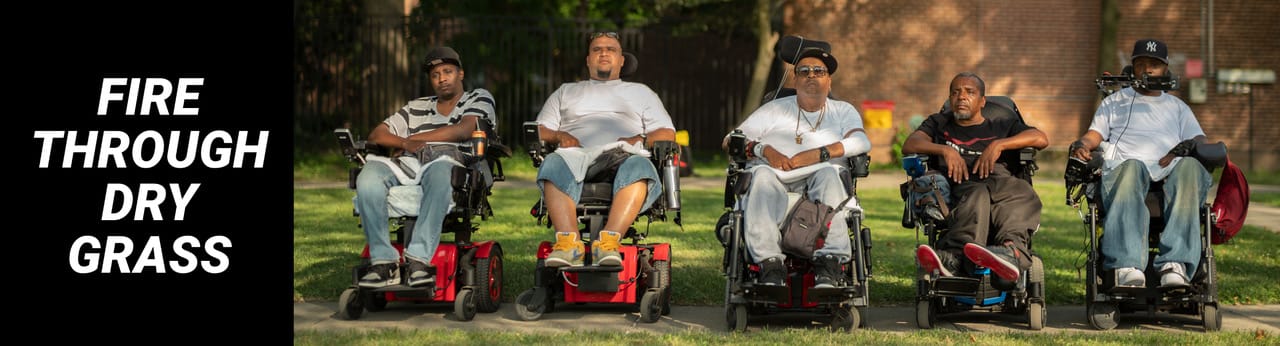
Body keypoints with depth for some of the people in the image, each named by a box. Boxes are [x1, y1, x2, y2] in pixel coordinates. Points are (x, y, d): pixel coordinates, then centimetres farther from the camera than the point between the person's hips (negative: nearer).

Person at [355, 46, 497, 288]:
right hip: (407, 165, 4)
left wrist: (417, 137, 7)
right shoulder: (416, 108, 33)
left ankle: (419, 258, -46)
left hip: (450, 161, -4)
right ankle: (384, 261, -31)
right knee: (369, 176, -30)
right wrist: (404, 143, 1)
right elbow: (376, 135, 23)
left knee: (440, 171, -43)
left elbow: (463, 130, 1)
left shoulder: (478, 99, 22)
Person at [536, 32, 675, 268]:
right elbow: (541, 130, 24)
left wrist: (640, 140, -1)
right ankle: (569, 243, -50)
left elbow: (666, 133, 20)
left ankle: (609, 241, -53)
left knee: (639, 167, -39)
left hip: (622, 153, -1)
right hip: (576, 152, 1)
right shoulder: (567, 91, 36)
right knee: (555, 164, -37)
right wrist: (559, 136, 1)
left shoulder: (640, 92, 33)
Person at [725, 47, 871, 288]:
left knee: (827, 173, -35)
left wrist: (815, 155, -12)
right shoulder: (775, 109, 25)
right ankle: (770, 264, -47)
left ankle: (829, 263, -46)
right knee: (761, 175, -34)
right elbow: (731, 140, 16)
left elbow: (861, 142, 1)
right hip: (776, 178, 1)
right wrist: (763, 149, -6)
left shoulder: (843, 111, 23)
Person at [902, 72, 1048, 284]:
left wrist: (999, 144, 1)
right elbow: (909, 145, 16)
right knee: (977, 196, -39)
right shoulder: (939, 124, 36)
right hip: (957, 186, 0)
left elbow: (1041, 139, 14)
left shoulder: (1002, 126, 33)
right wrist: (945, 150, -2)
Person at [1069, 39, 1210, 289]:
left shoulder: (1177, 107, 35)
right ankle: (1127, 265, -59)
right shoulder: (1115, 102, 34)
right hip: (1122, 171, -1)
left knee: (1190, 167, -38)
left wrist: (1188, 147, -5)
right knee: (1131, 168, -41)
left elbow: (1199, 141, 20)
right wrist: (1081, 145, -4)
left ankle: (1175, 261, -51)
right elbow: (1094, 135, 21)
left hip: (1169, 173, 1)